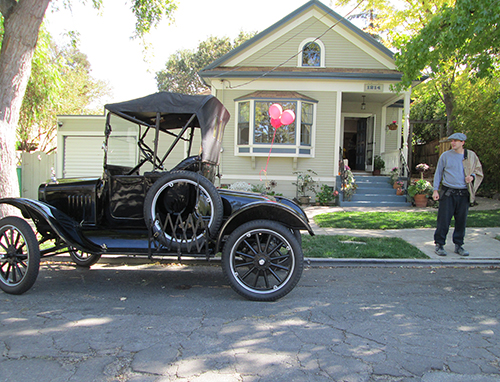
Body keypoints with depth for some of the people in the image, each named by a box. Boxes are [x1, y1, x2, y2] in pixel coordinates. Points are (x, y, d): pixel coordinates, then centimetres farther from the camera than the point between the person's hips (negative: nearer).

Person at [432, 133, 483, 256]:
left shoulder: (471, 156, 8)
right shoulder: (445, 156, 3)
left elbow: (478, 171, 17)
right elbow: (438, 173, 7)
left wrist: (472, 177, -5)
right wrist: (435, 190, 1)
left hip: (464, 194, 2)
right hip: (448, 193, -2)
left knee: (461, 221, 6)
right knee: (443, 220, -3)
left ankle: (458, 245, 18)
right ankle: (439, 244, 7)